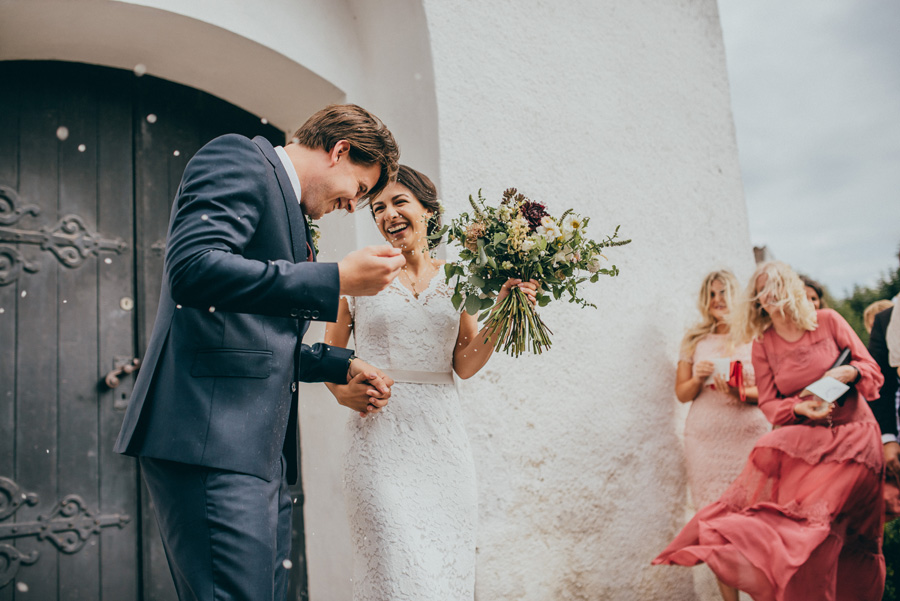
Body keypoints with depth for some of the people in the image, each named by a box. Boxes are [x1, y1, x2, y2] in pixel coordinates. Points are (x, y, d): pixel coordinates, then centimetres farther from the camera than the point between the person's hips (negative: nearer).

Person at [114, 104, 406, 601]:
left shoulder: (292, 215, 26)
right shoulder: (239, 157, -1)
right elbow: (192, 268, -21)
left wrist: (345, 365, 27)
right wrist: (338, 280, -18)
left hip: (263, 448, 10)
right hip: (210, 435, -10)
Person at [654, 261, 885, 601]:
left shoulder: (828, 322, 2)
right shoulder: (763, 344, 5)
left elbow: (872, 369, 7)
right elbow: (769, 403, 3)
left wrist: (850, 372, -14)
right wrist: (799, 408, -15)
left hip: (852, 435, -2)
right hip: (802, 436, 2)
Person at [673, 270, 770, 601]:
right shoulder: (695, 340, 12)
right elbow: (682, 394, 13)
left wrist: (741, 393, -15)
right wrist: (698, 379, -7)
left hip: (750, 434, -1)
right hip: (706, 438, 1)